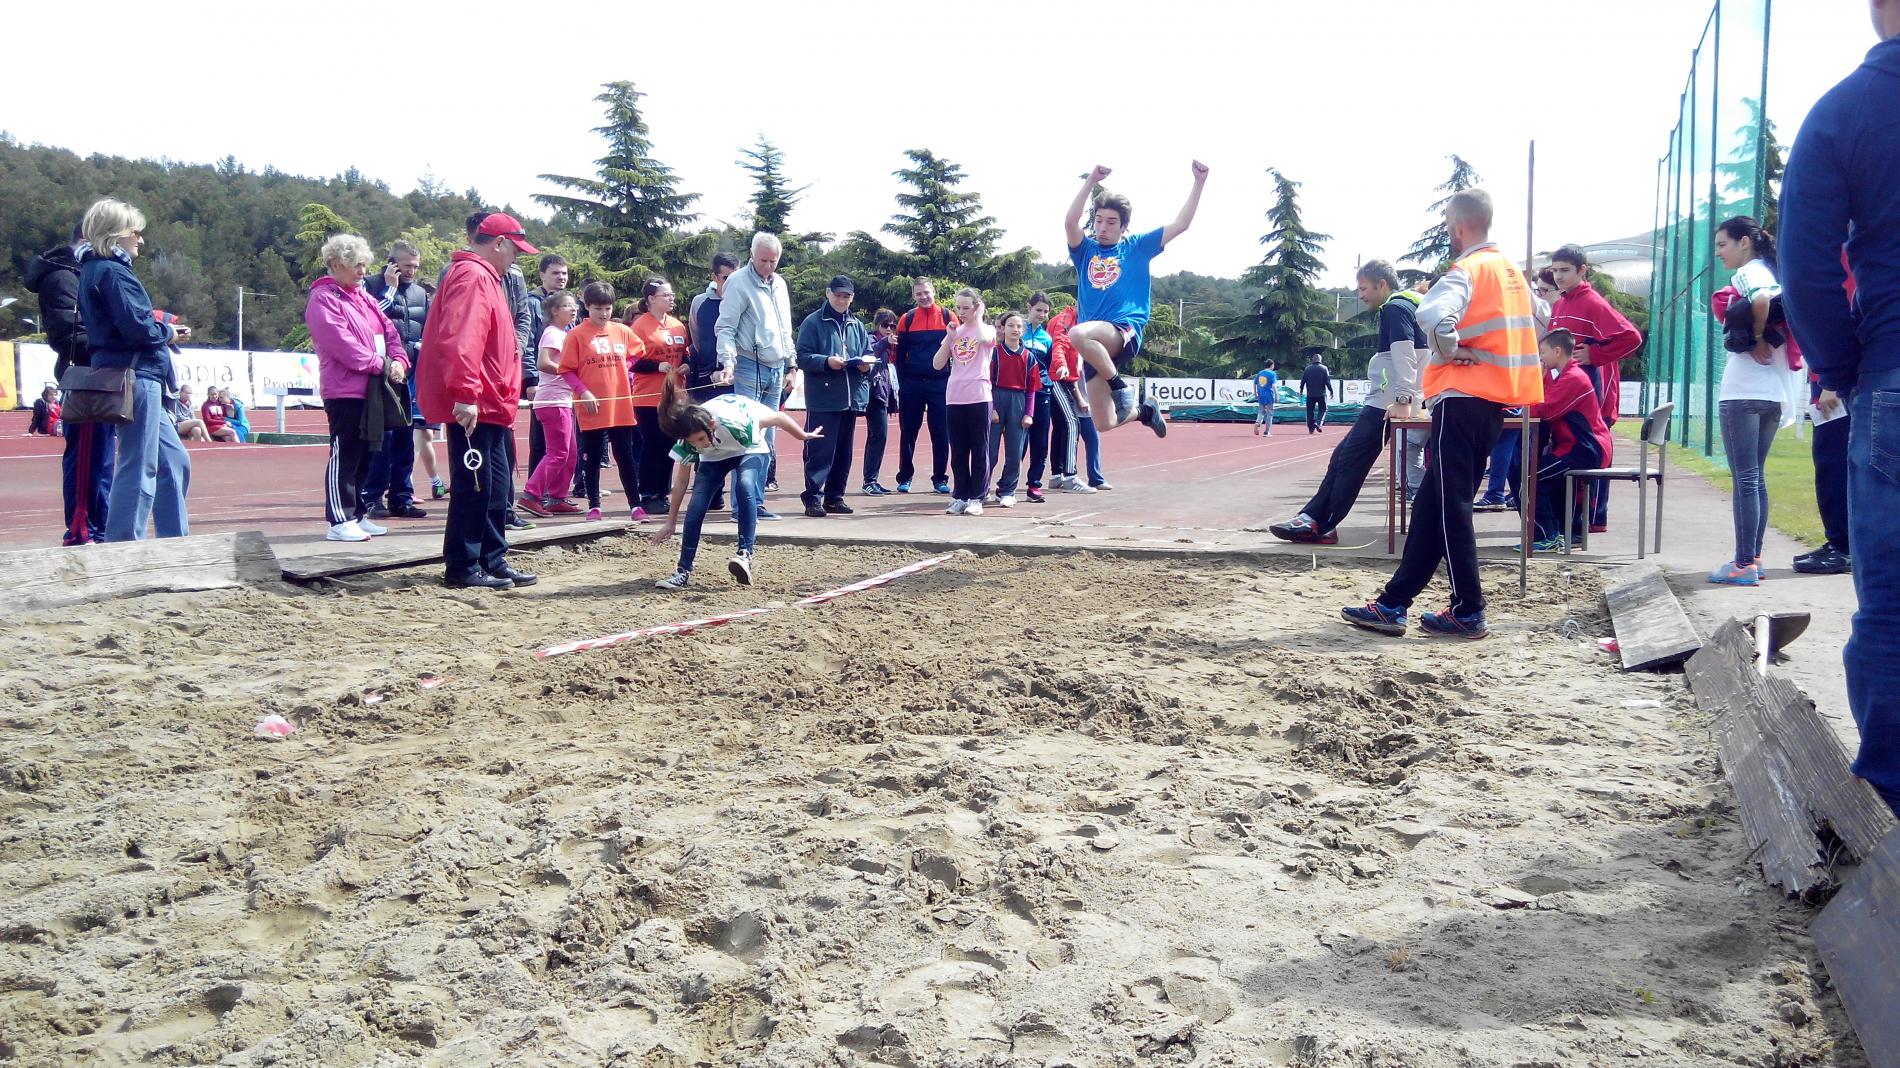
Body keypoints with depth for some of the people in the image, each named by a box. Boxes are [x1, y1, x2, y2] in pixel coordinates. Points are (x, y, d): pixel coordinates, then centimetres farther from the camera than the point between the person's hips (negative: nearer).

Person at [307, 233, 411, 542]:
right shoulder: (323, 299, -8)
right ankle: (339, 521, -3)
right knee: (344, 456, -6)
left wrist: (398, 361, -5)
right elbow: (342, 343, -19)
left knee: (364, 456, 12)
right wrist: (381, 364, -17)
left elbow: (389, 332, 13)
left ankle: (357, 515, 20)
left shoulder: (364, 297, 19)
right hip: (345, 390, -8)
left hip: (373, 389, 8)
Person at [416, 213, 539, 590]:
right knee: (473, 486, -5)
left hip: (489, 405, 11)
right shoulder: (471, 276, -13)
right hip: (473, 406, -11)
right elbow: (460, 341, -25)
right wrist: (465, 395, -30)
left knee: (497, 488, 14)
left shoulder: (484, 277, 21)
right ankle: (461, 569, 1)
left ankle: (493, 560, 22)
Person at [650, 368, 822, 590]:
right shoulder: (688, 440, -31)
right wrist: (670, 522, -10)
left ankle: (745, 553, -32)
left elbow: (778, 418, -25)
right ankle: (684, 570, -8)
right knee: (696, 504, -15)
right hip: (715, 457, 3)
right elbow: (681, 482, -16)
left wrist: (803, 436, -6)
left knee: (744, 486, -33)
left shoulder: (735, 423, -42)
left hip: (750, 449, -3)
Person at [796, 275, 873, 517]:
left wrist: (868, 364, -4)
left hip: (852, 398, 6)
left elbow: (869, 354, 19)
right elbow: (803, 357, -7)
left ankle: (834, 497, 18)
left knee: (843, 452, 10)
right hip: (823, 399, -6)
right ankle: (812, 498, -5)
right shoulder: (813, 322, -1)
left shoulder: (857, 325, 16)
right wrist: (826, 362, -22)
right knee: (820, 451, -9)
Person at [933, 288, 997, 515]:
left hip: (979, 397, -4)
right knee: (958, 452, 7)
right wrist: (949, 337, -1)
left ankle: (976, 498, 4)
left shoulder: (987, 329, 3)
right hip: (954, 398, 4)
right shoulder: (955, 332, 13)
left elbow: (983, 338, -24)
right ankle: (960, 496, 12)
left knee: (979, 450, 1)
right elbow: (938, 364, 6)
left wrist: (978, 315, -9)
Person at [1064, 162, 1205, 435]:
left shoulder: (1137, 247, 12)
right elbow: (1070, 222, -5)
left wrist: (1199, 182, 0)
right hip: (1096, 345, 4)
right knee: (1103, 424, 0)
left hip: (1126, 331, -4)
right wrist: (1091, 180, -12)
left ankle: (1119, 386, -17)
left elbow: (1181, 224, 7)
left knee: (1079, 333, -38)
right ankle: (1143, 410, 35)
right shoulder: (1085, 250, 15)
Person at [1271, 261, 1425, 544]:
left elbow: (1404, 354, -20)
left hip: (1386, 404, -10)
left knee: (1351, 462, -6)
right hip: (1386, 402, 10)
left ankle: (1320, 525, -2)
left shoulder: (1395, 308, -9)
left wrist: (1402, 399, -27)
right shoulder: (1408, 306, 21)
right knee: (1342, 457, 9)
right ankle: (1312, 518, 8)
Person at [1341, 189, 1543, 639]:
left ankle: (1468, 612, -2)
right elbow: (1539, 319, 27)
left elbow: (1433, 314, -32)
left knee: (1449, 504, -3)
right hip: (1496, 398, 9)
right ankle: (1394, 602, 13)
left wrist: (1452, 351, -14)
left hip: (1462, 397, -9)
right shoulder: (1513, 270, 15)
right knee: (1434, 502, 10)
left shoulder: (1466, 270, -12)